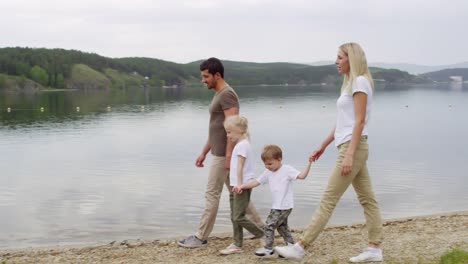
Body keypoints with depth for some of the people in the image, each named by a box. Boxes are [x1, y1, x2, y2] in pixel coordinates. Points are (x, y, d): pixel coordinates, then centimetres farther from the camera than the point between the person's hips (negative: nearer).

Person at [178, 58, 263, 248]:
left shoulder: (227, 94, -15)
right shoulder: (218, 95, 16)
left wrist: (228, 155, -24)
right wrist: (204, 152, 20)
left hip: (223, 154, -10)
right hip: (220, 153, 10)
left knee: (212, 194, -3)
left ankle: (201, 237, 5)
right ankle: (259, 227, 21)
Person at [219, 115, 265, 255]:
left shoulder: (242, 145, -15)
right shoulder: (240, 144, 16)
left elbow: (240, 166, -19)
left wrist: (239, 184, -21)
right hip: (237, 186, 10)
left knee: (238, 217, -9)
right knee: (234, 217, 11)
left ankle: (265, 236, 1)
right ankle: (237, 245, 16)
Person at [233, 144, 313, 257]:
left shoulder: (287, 170, -12)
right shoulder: (268, 173, 7)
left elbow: (302, 175, -18)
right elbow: (256, 182, 7)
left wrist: (309, 163, -28)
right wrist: (241, 186, -2)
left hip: (284, 206, -8)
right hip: (276, 206, 8)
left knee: (269, 225, -5)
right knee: (282, 226, 18)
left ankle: (268, 248, 7)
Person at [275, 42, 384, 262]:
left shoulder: (360, 82, -11)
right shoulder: (350, 83, 18)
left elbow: (359, 121, -18)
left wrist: (349, 154, -23)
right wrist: (323, 145, 20)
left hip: (353, 146, -10)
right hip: (349, 146, 10)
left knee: (328, 200, -8)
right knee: (367, 199, 10)